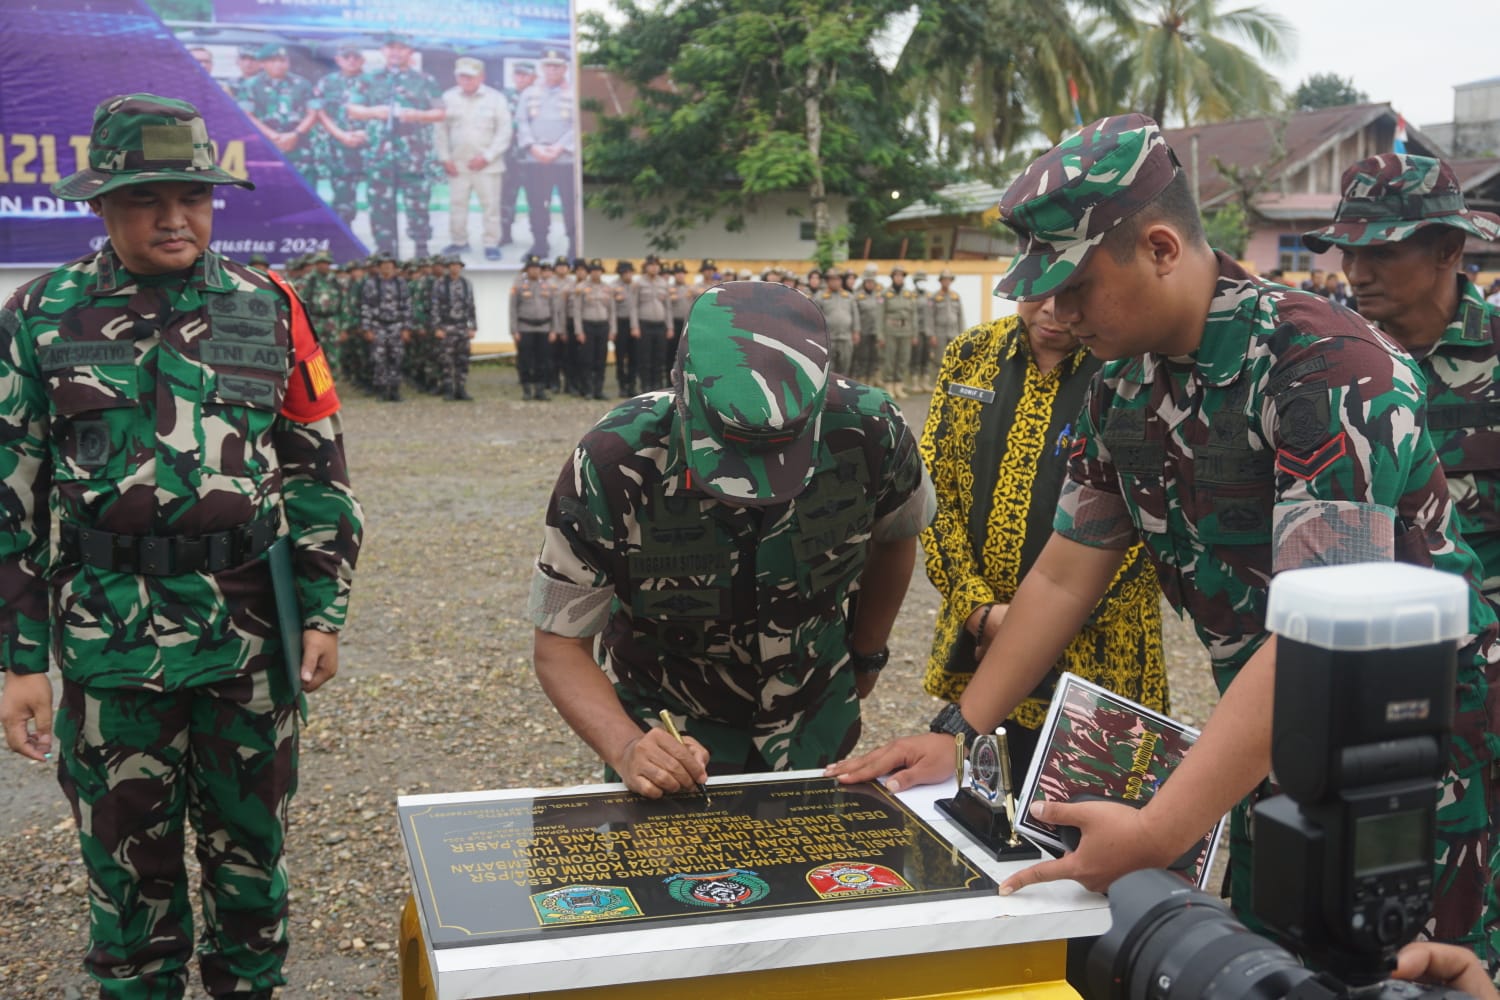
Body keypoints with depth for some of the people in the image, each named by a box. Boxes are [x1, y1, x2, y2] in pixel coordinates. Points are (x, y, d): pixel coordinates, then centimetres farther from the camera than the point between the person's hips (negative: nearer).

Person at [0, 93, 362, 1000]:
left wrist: (324, 610, 2)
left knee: (250, 843, 14)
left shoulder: (269, 310, 4)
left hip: (252, 631, 1)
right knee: (128, 856, 11)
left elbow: (319, 472, 7)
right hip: (108, 639, -1)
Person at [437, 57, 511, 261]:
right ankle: (459, 242, 19)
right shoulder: (449, 97, 5)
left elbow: (504, 132, -4)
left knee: (490, 206, -1)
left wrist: (487, 157, -11)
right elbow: (442, 130, 8)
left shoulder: (496, 98, -2)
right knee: (457, 204, 7)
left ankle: (491, 244, 5)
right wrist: (445, 158, 1)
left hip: (487, 165, -2)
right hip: (457, 165, 3)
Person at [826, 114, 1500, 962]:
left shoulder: (1329, 366, -25)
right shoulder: (1126, 384, -1)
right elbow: (1065, 577, 7)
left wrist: (1159, 834, -36)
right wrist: (956, 733, 3)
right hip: (1268, 745, 7)